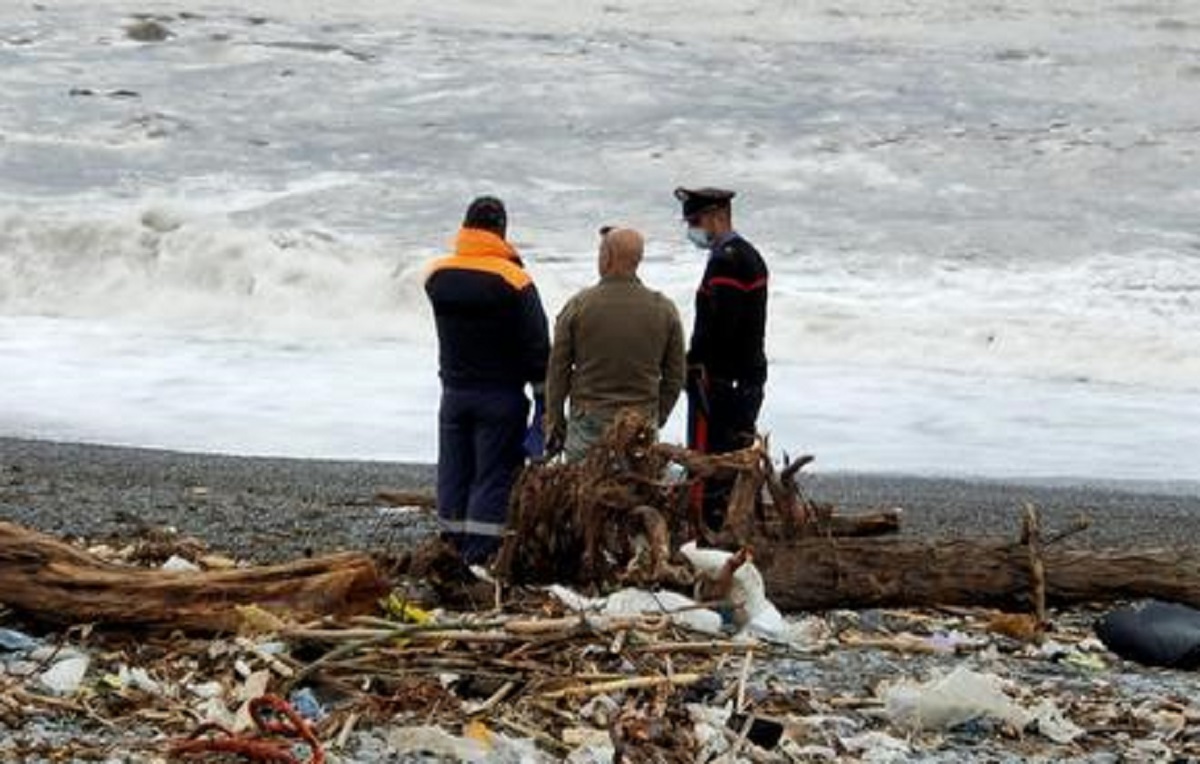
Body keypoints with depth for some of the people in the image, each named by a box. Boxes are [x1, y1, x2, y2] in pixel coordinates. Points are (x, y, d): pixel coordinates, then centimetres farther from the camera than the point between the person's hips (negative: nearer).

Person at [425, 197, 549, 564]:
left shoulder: (436, 275, 0)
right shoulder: (514, 281, -14)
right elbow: (537, 344, -11)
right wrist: (544, 396, -3)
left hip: (454, 392, 4)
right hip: (501, 394, -4)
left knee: (453, 475, 12)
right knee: (494, 478, -2)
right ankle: (480, 557, -7)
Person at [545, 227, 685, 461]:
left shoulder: (578, 306, -5)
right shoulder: (664, 310, 1)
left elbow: (558, 372, 1)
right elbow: (674, 378, 7)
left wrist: (554, 425, 11)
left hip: (588, 424, -2)